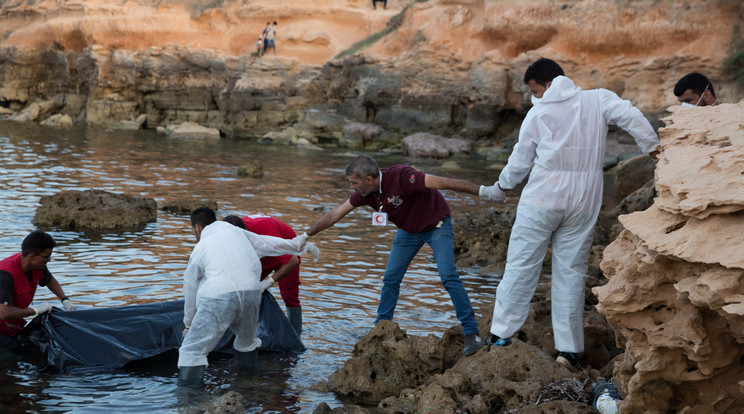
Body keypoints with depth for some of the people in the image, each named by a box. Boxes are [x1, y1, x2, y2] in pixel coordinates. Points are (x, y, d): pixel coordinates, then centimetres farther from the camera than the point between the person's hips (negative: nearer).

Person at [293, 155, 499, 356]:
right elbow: (335, 214, -3)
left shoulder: (400, 177, -36)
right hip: (409, 229, 6)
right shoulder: (365, 192, -15)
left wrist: (483, 191, -41)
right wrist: (305, 236, 3)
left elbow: (444, 182, -38)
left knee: (448, 277, -18)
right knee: (390, 279, 3)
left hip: (436, 224, -6)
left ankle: (472, 333, -14)